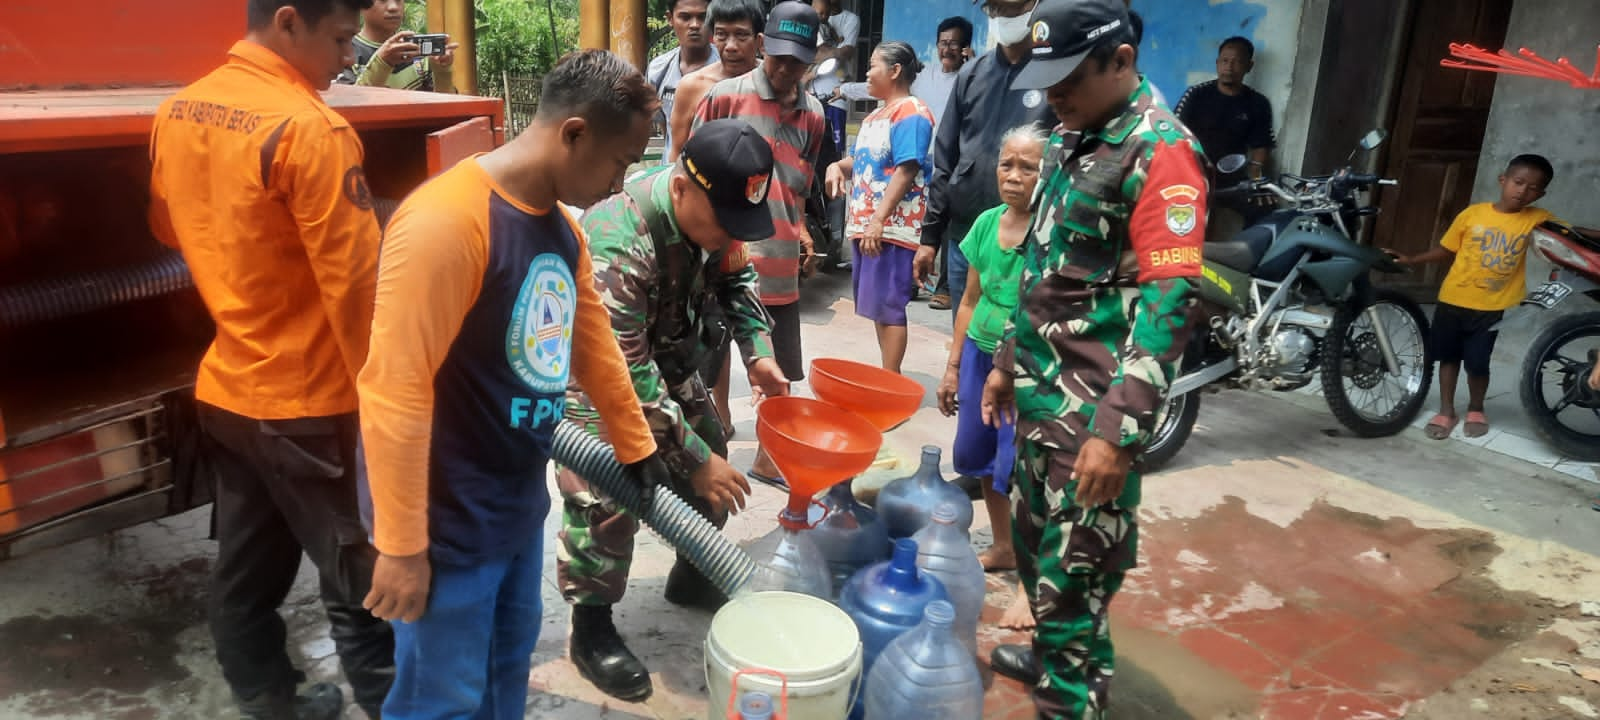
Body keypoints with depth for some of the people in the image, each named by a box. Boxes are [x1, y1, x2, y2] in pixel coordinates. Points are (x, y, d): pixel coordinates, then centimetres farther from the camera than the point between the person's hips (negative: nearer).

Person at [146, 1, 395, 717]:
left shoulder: (175, 113, 5)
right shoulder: (308, 128, -20)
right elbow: (354, 280, -21)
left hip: (224, 386, 8)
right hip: (308, 401, -8)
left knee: (244, 570, 18)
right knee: (362, 578, 5)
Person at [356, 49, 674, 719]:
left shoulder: (562, 226, 4)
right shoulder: (445, 220, -25)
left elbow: (594, 345, 16)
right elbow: (395, 391, -25)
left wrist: (637, 449, 24)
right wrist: (402, 547, -21)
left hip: (521, 503, 8)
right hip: (448, 522, -8)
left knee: (509, 666, 23)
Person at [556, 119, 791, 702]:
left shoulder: (710, 210, -17)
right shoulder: (618, 243, -39)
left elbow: (735, 278, 4)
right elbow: (624, 376, -36)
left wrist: (759, 353, -11)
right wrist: (695, 459, -32)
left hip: (666, 354, 7)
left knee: (709, 455, 12)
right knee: (606, 492, -15)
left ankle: (692, 578, 34)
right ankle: (591, 628, 6)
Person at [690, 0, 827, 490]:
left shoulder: (813, 116, 8)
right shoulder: (724, 97, -7)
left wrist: (800, 231, 3)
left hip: (779, 266, 5)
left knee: (781, 373, 15)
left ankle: (768, 459, 33)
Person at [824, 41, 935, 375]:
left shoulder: (911, 114, -11)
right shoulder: (877, 115, 19)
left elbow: (906, 171, -20)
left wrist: (879, 220, -25)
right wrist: (838, 166, 2)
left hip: (891, 228, -10)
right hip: (865, 225, 10)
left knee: (888, 307, -7)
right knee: (876, 306, 14)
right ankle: (886, 374, 24)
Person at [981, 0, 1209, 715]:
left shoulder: (1159, 151, -15)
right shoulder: (1068, 138, 11)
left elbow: (1169, 301, -22)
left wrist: (1119, 429, -26)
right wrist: (1008, 360, 20)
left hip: (1094, 404, -8)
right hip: (1040, 387, 8)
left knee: (1074, 571, 1)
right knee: (1034, 540, 21)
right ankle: (1050, 653, 42)